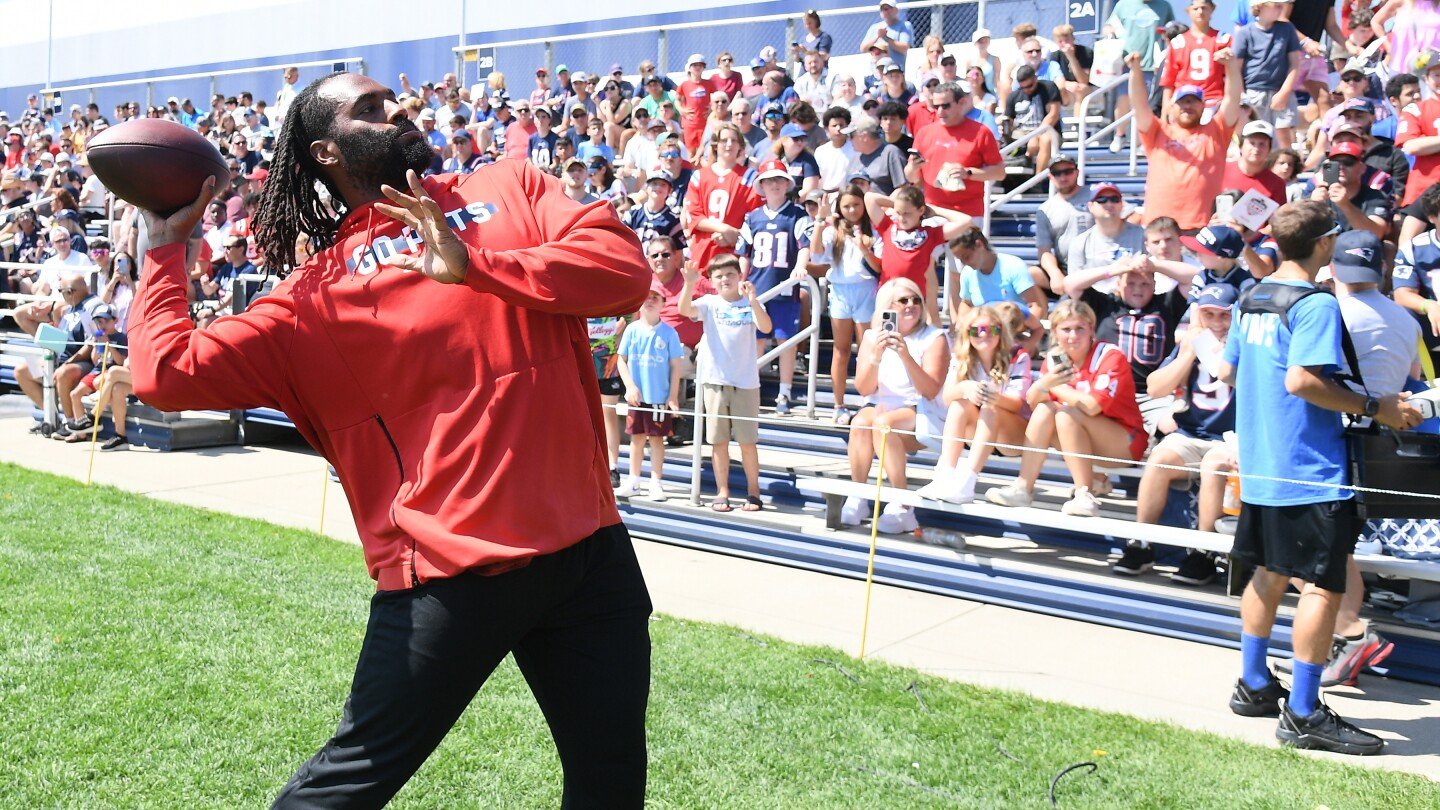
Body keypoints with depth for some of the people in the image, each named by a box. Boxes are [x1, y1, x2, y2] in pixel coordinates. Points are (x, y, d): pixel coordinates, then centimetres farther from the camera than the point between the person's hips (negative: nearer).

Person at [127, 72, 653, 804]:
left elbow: (622, 267, -7)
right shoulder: (319, 291, 3)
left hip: (587, 547, 3)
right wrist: (166, 246, 5)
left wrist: (473, 265, -14)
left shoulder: (510, 190, 10)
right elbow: (166, 374, -3)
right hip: (447, 573, -3)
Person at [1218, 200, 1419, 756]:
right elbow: (1303, 380, -25)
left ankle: (1254, 685, 27)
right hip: (1311, 469, -9)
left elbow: (1228, 372, 18)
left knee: (1270, 574, 18)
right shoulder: (1316, 304, -14)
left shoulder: (1251, 299, 12)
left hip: (1260, 464, 9)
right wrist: (1375, 408, -17)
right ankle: (1303, 714, -3)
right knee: (1324, 584, -4)